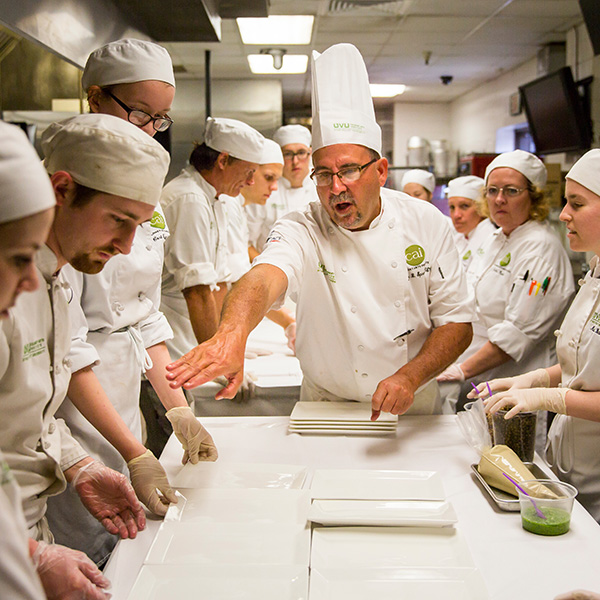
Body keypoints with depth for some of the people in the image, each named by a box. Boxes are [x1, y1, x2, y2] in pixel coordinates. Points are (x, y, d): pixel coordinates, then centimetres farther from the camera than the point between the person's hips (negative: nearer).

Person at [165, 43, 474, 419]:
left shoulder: (426, 223, -5)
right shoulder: (302, 232, -13)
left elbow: (457, 322, -2)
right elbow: (265, 277, -35)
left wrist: (410, 377, -19)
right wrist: (232, 333, -57)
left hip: (415, 411, 1)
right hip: (327, 412, -1)